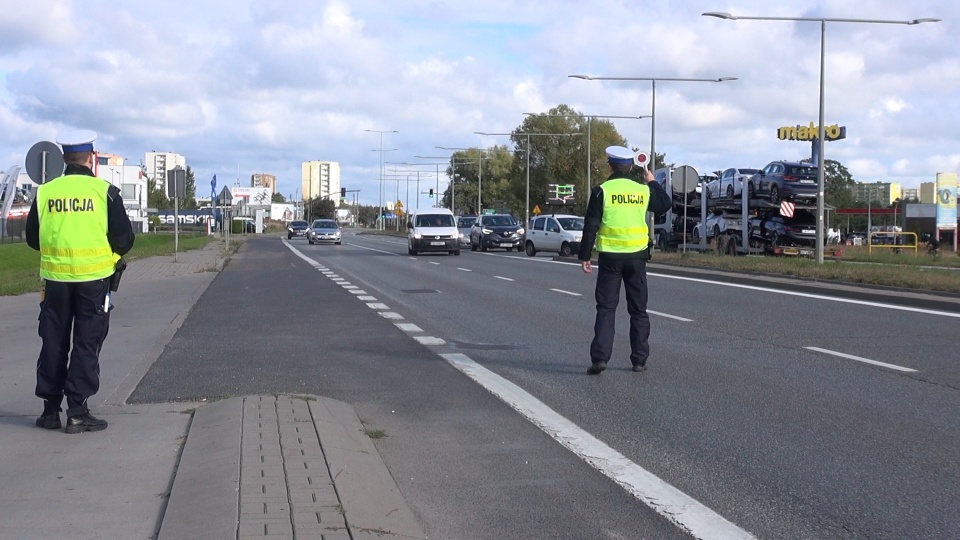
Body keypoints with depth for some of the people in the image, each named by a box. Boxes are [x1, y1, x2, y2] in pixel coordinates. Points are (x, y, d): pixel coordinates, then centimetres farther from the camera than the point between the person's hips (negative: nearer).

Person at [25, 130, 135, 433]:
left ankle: (50, 410, 18)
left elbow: (32, 238, 7)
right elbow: (124, 239, -6)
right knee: (87, 344, 4)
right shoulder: (104, 191, -8)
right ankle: (77, 412, 3)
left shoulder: (45, 192, 0)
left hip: (55, 278, 3)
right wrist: (112, 255, 14)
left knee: (53, 343, 13)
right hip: (93, 278, -3)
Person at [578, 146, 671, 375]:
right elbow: (665, 204, 21)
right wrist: (652, 182, 33)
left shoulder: (602, 191, -7)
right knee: (638, 310, 11)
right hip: (637, 255, 2)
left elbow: (591, 226, -8)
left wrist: (585, 256, -1)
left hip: (610, 257, -2)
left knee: (606, 308, 2)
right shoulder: (643, 190, 2)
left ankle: (600, 357, -9)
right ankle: (639, 359, 12)